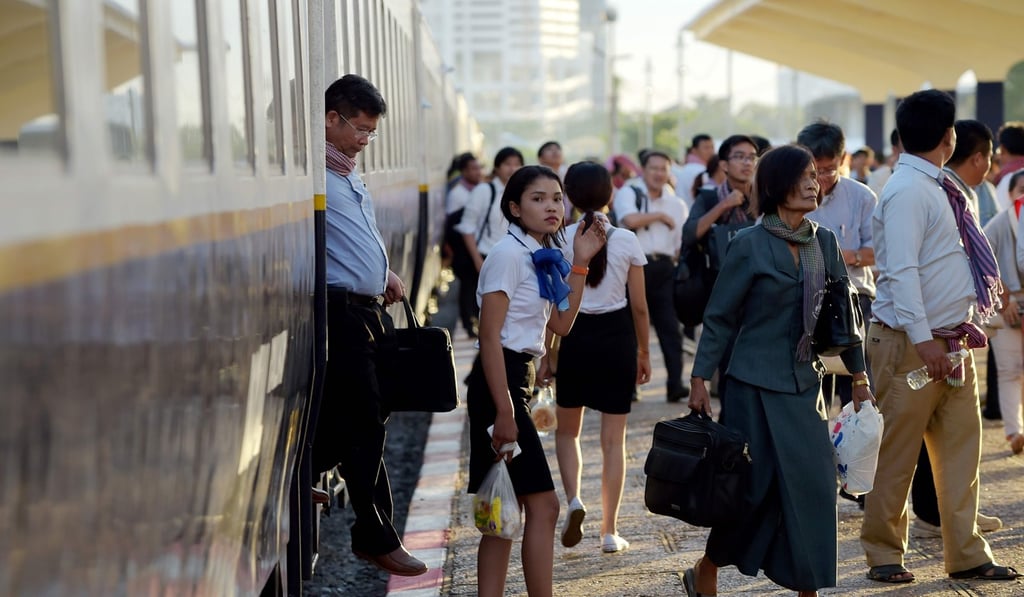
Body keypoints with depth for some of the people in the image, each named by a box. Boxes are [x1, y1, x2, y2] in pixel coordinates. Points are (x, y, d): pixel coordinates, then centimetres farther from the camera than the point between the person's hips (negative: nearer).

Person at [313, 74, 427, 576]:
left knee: (370, 418, 12)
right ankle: (377, 537, 3)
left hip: (372, 310, 9)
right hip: (342, 310, -9)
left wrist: (384, 275, 14)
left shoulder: (353, 178, 21)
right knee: (365, 425, -5)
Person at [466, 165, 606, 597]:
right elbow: (489, 337, -18)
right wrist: (504, 411, -21)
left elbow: (561, 325, 14)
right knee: (542, 505, -6)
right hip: (500, 379, -9)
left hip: (518, 378, 9)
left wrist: (580, 263, 10)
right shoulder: (509, 254, -14)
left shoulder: (542, 255, 12)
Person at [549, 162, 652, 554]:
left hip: (575, 335, 0)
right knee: (613, 438, 7)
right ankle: (610, 532, 10)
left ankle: (573, 499, -5)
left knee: (567, 430, 19)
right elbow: (639, 305, 1)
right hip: (618, 337, 0)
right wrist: (644, 351, 13)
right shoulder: (627, 241, -4)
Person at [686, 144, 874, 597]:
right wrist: (699, 381, -7)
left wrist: (859, 377, 12)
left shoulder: (824, 242, 5)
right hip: (756, 385, -5)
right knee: (755, 486, 0)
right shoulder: (749, 245, -10)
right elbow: (719, 317, -6)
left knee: (815, 483, 1)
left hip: (805, 384, 5)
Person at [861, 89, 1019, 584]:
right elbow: (902, 271, -22)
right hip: (911, 342, -9)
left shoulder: (938, 189, 13)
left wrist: (964, 326, 15)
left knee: (960, 448, 9)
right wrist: (923, 340, -25)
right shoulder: (908, 191, -15)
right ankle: (883, 554, 14)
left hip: (951, 340, 9)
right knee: (897, 453, 2)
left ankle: (965, 555, 16)